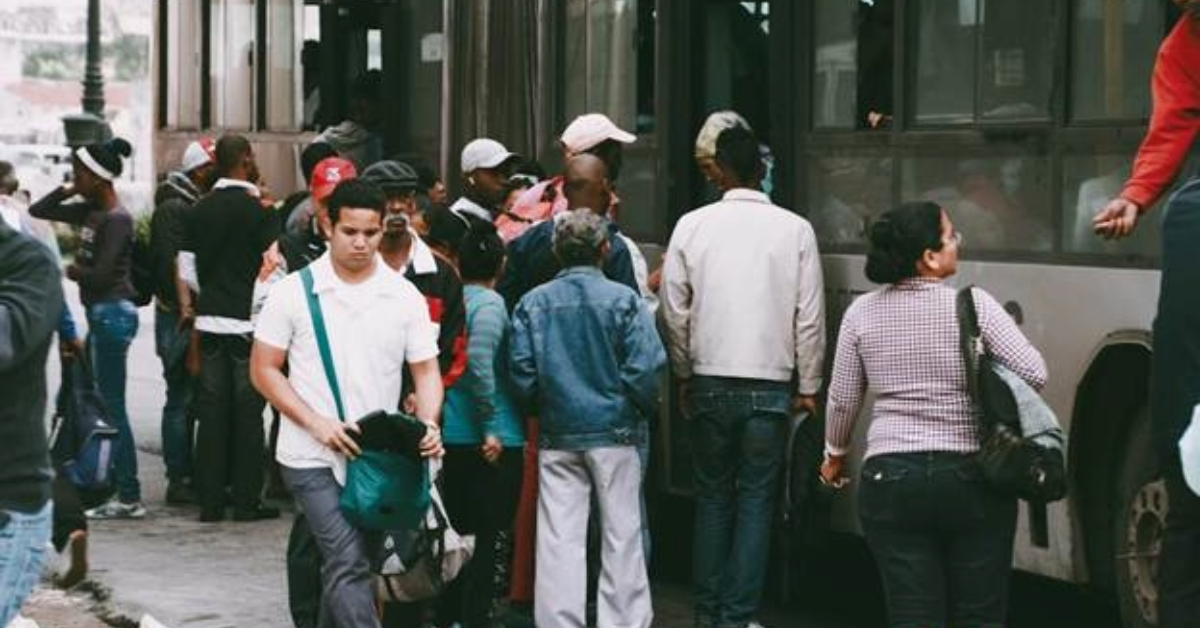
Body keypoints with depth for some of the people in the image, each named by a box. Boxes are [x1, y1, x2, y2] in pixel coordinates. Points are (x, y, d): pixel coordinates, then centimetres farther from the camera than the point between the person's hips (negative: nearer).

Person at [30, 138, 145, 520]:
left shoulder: (116, 219, -14)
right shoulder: (89, 212, 11)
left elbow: (101, 273, -22)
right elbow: (38, 211, 20)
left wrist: (74, 271, -3)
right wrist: (66, 191, 7)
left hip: (112, 313, -9)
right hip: (99, 313, 9)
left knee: (112, 407, -7)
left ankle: (129, 498, -5)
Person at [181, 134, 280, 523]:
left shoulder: (199, 210, 7)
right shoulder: (256, 209, -9)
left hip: (209, 320, 5)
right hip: (248, 321, -5)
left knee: (211, 410, 7)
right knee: (247, 411, 0)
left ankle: (210, 500, 8)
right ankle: (246, 500, 1)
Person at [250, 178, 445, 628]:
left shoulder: (405, 297, 3)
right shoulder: (294, 291, -3)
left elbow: (426, 371, 4)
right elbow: (264, 369, -1)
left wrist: (429, 425, -17)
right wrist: (316, 423, -13)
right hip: (312, 457, -3)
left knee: (343, 564, 14)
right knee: (348, 562, -15)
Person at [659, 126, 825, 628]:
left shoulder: (693, 226, -1)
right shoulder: (794, 230, -3)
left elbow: (674, 309, 3)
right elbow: (810, 317, -3)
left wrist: (684, 375, 15)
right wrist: (808, 386, 6)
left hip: (710, 381, 1)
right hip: (770, 384, -1)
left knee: (712, 496, 13)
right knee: (756, 499, 5)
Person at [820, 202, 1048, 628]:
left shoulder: (862, 313, 2)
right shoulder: (973, 305, -7)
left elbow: (843, 400, 7)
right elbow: (1033, 374, -9)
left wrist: (835, 455, 24)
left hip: (891, 478, 2)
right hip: (972, 478, -2)